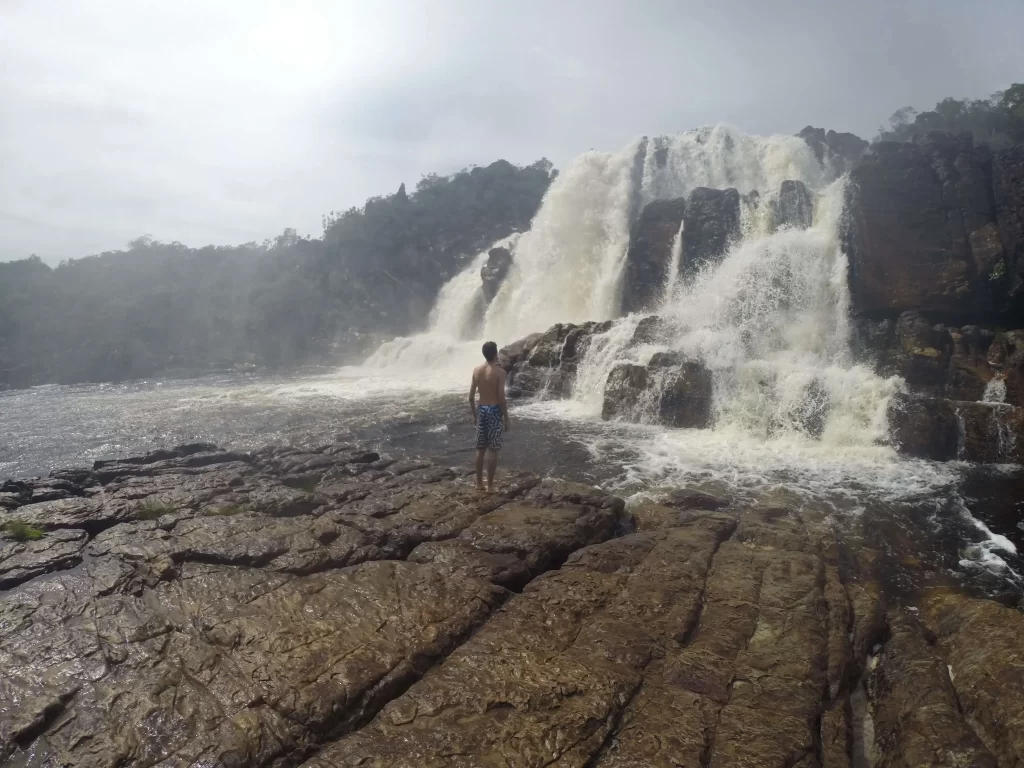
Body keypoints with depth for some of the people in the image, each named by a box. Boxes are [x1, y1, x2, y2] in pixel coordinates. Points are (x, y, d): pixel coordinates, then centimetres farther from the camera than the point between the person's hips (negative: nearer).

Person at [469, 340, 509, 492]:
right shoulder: (500, 372, -12)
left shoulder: (476, 371, 3)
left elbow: (471, 396, 5)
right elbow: (501, 398, -15)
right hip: (495, 411, -5)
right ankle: (490, 485, 5)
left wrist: (474, 414, 17)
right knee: (493, 450, 1)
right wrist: (506, 418, -6)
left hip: (481, 410, 5)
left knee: (480, 449, 13)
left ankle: (479, 483, 20)